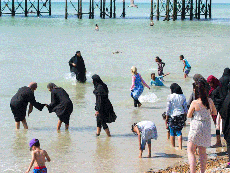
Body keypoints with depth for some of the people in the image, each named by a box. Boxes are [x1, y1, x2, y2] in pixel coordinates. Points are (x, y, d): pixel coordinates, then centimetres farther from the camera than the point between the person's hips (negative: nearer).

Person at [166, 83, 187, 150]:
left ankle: (173, 147, 18)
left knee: (172, 133, 10)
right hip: (181, 115, 3)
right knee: (179, 132, 10)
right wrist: (184, 117, 13)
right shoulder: (182, 97, 1)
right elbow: (185, 108, 4)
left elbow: (168, 108, -7)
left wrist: (166, 118, 0)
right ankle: (180, 147, -2)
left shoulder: (170, 97, -9)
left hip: (172, 116, -3)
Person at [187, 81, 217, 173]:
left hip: (196, 128, -5)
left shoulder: (195, 103, -17)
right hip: (206, 128, 5)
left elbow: (189, 115, -5)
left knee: (190, 151, 3)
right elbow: (214, 113, 11)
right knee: (202, 152, 16)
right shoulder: (209, 101, -3)